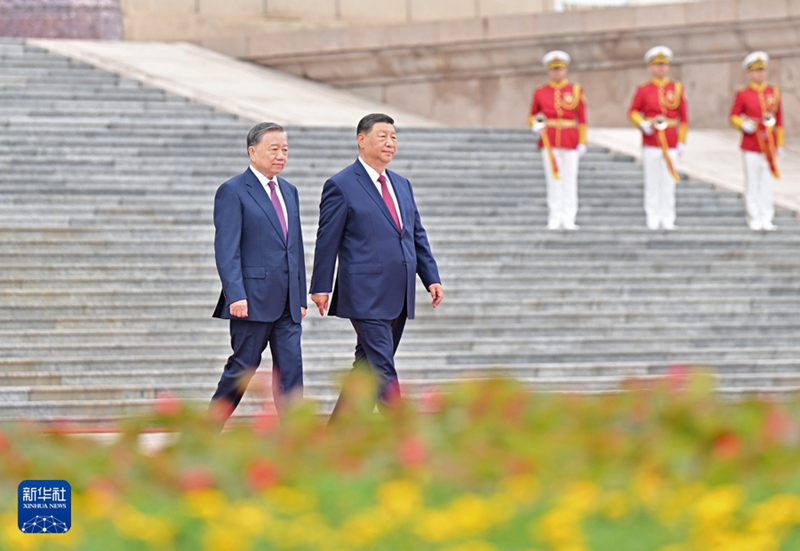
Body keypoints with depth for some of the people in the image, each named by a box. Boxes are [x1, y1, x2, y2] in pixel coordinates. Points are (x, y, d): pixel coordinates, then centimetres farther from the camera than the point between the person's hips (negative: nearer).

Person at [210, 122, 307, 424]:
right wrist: (235, 295, -20)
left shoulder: (289, 191, 17)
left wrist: (301, 297, 15)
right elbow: (226, 249, -11)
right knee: (242, 368, 0)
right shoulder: (232, 192, -5)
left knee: (291, 369, -1)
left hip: (287, 303, 6)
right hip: (253, 299, -6)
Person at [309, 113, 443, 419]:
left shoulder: (402, 185, 17)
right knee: (383, 371, -11)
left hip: (398, 298, 8)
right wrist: (321, 287, -6)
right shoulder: (341, 186, -4)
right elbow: (327, 240, -4)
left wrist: (431, 278, 10)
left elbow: (418, 235, 19)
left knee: (369, 367, 11)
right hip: (366, 295, -8)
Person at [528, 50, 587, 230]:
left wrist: (582, 143, -3)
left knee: (569, 181, 0)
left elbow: (582, 119, 3)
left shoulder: (576, 91, 4)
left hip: (570, 141, -1)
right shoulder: (540, 92, 6)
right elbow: (532, 115, 15)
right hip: (549, 140, 1)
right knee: (553, 181, 0)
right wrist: (535, 126, -7)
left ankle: (568, 220, 3)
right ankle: (554, 219, 4)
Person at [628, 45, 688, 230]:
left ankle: (668, 220, 4)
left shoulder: (677, 88, 6)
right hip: (650, 140, -1)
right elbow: (633, 112, 9)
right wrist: (642, 124, -11)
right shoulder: (643, 89, 4)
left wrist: (682, 141, 1)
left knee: (669, 181, 0)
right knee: (652, 182, 0)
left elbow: (683, 117, 7)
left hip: (671, 142, 1)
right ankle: (653, 219, 4)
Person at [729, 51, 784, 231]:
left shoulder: (774, 92, 7)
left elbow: (779, 121, 9)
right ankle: (755, 219, 6)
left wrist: (779, 144, 6)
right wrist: (744, 125, -14)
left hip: (769, 145, 2)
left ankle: (767, 219, 5)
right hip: (751, 145, -2)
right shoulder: (742, 94, 1)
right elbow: (733, 117, 6)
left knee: (767, 183, 1)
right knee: (752, 183, 1)